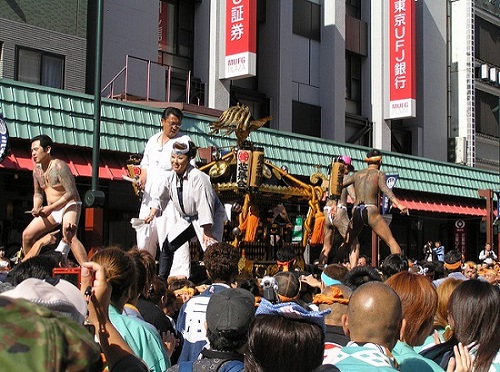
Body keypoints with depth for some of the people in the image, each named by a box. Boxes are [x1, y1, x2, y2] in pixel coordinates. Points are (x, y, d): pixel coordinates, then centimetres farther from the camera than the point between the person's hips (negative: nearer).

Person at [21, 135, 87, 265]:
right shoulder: (37, 170, 7)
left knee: (69, 236, -33)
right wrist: (36, 208, -2)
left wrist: (50, 208, -23)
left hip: (69, 206, -9)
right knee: (27, 235, 5)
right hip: (51, 210, 9)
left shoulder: (59, 166, -19)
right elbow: (38, 193, 20)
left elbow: (71, 193, -23)